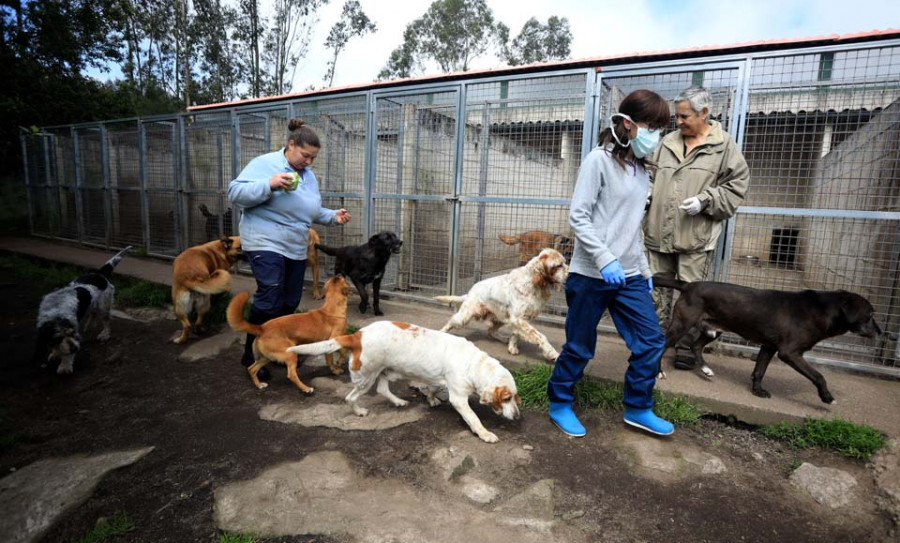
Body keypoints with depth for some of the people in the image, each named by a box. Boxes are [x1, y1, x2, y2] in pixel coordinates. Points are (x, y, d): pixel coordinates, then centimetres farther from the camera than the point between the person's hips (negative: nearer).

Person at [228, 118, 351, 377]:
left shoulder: (308, 176, 15)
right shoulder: (264, 164, -6)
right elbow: (235, 193, -13)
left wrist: (333, 216, 7)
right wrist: (269, 185, -25)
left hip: (296, 248, 7)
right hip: (265, 242, -7)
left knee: (290, 302, 10)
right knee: (270, 299, -16)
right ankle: (250, 355, 1)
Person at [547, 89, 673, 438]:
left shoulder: (640, 169, 15)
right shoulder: (599, 161, -9)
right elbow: (577, 218, -15)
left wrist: (644, 269, 17)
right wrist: (606, 259, -22)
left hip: (629, 275, 7)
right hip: (592, 275, -7)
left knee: (651, 341, 7)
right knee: (580, 347, 5)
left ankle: (638, 409, 26)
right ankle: (559, 405, 26)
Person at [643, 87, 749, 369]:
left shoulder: (724, 147, 1)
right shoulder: (667, 143, 11)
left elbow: (735, 187, 0)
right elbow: (650, 173, 17)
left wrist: (705, 200, -14)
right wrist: (646, 192, -2)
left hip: (695, 237, -4)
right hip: (659, 233, 4)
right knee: (658, 290, 11)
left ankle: (685, 347, 15)